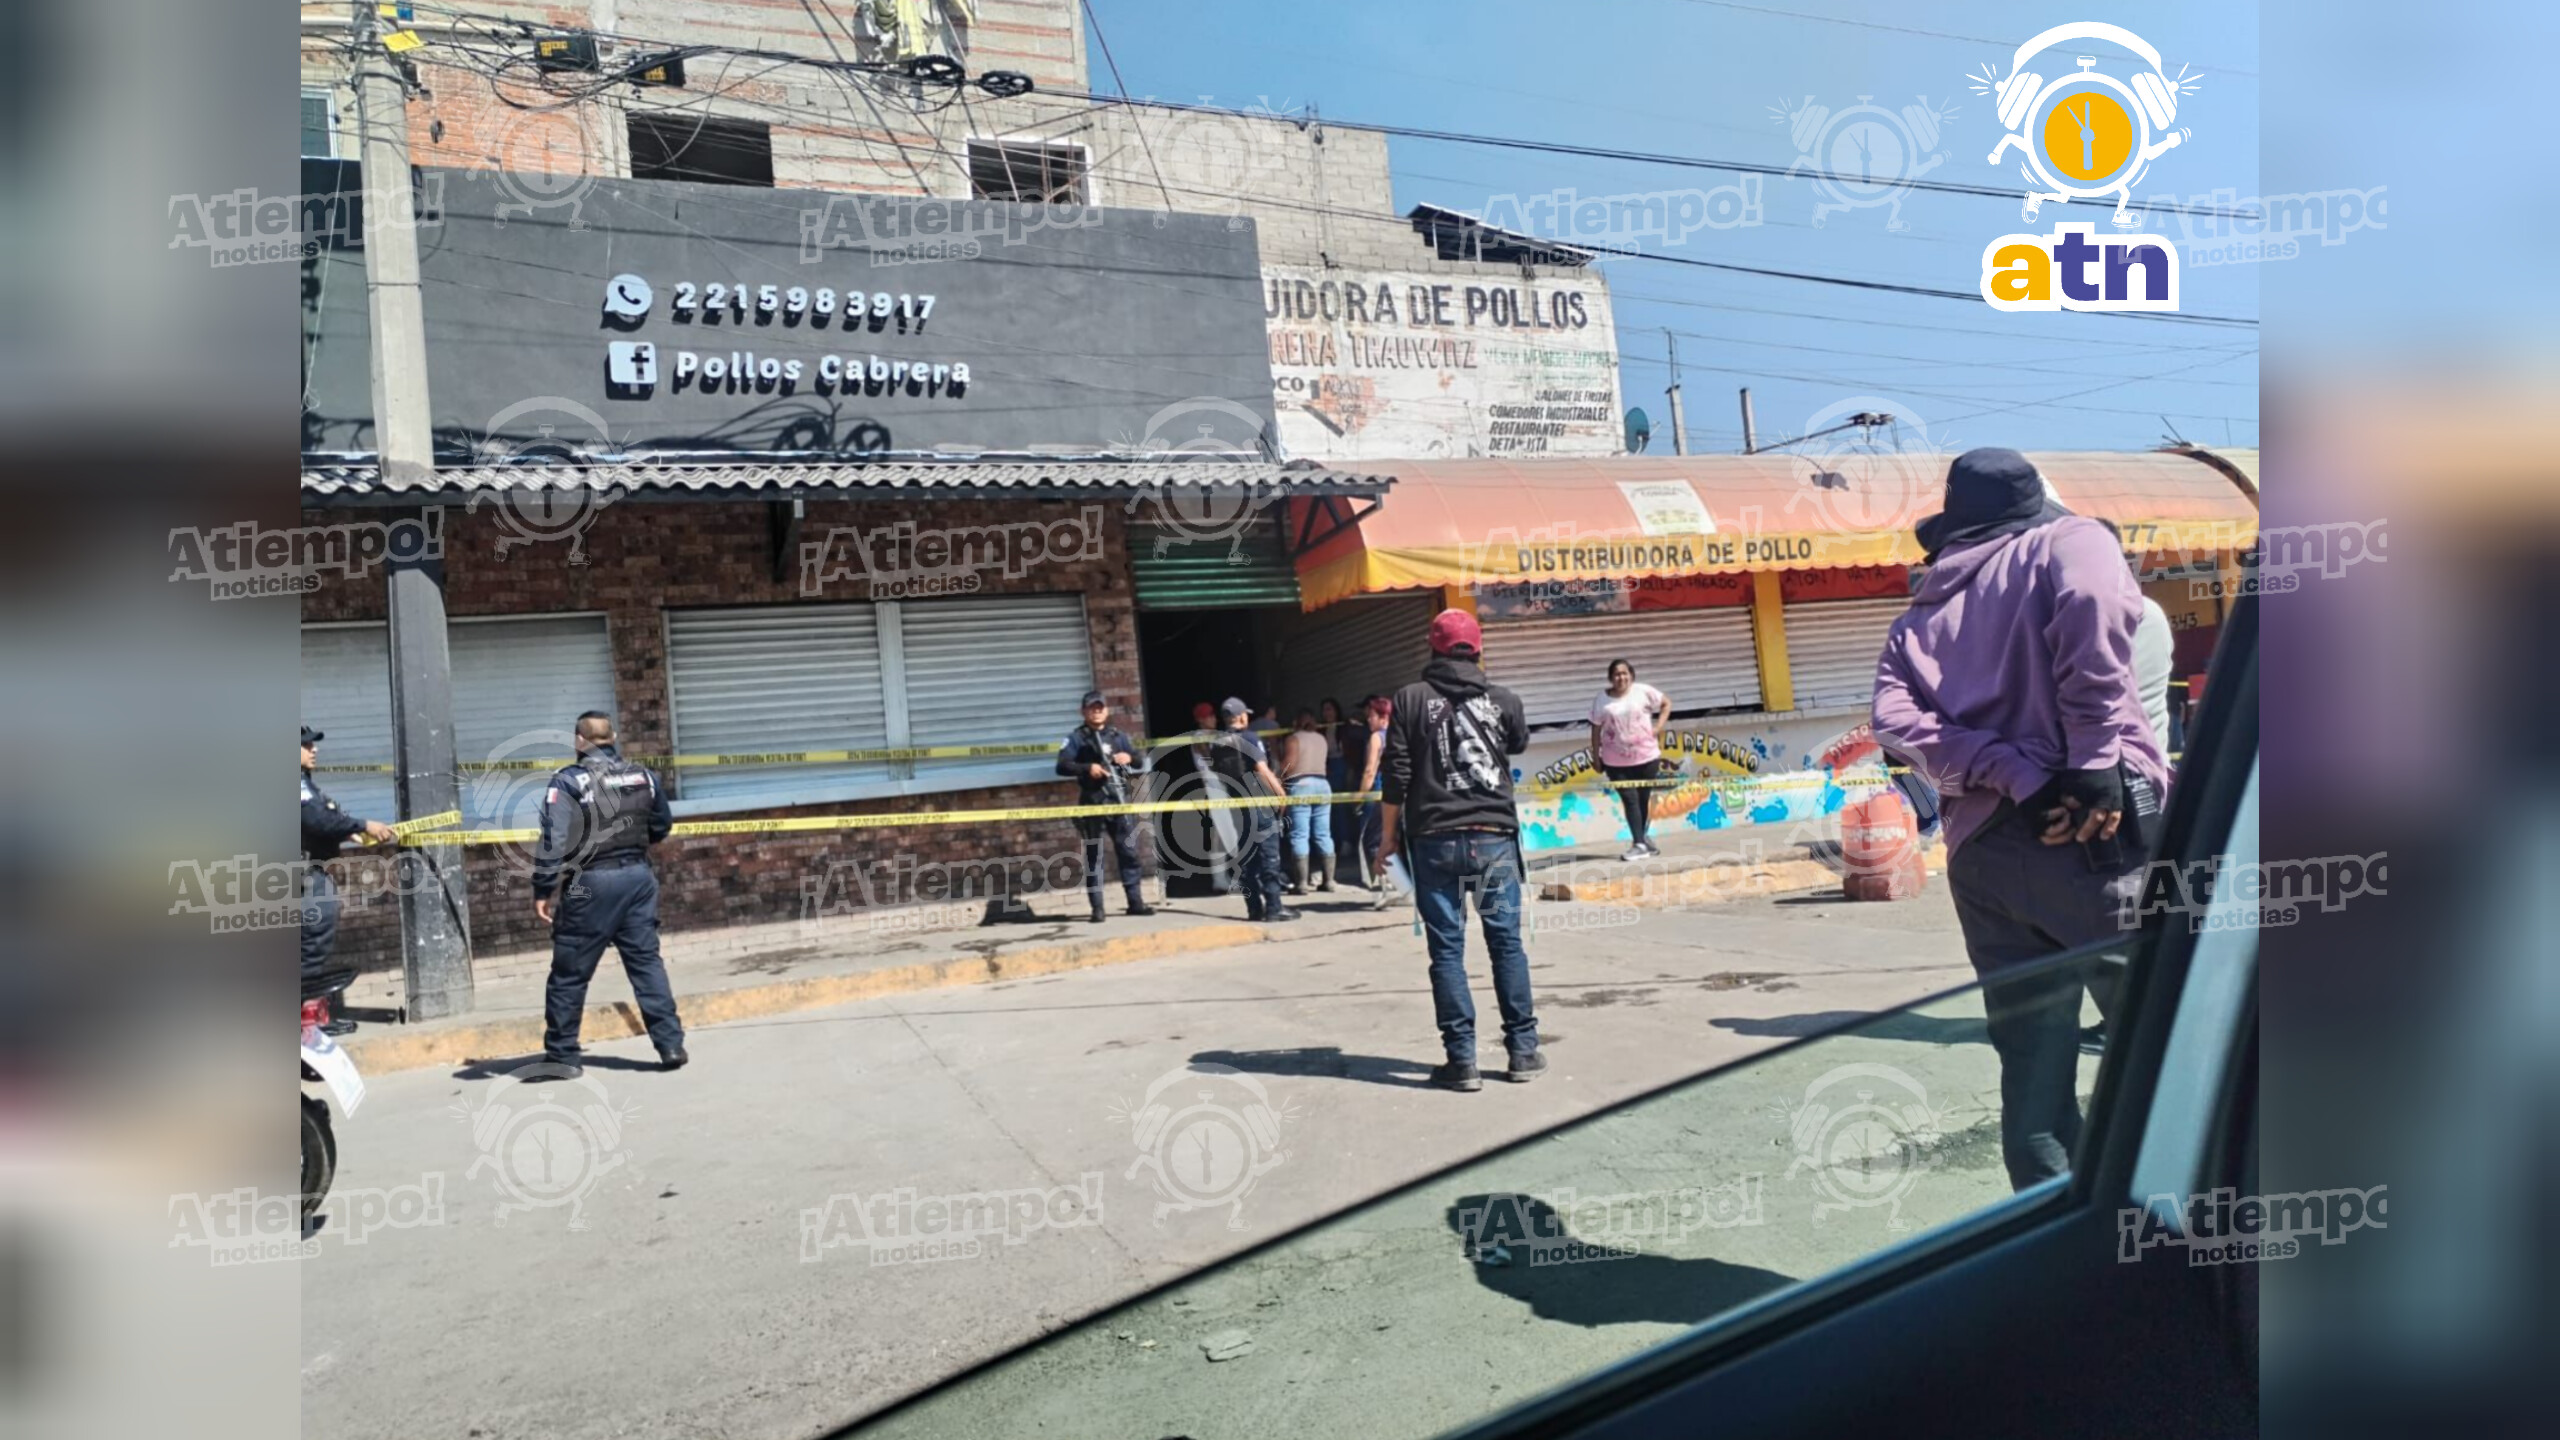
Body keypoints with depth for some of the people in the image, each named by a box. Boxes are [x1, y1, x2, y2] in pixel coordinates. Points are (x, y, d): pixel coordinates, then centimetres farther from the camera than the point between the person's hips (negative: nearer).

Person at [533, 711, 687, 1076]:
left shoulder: (569, 781, -9)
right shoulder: (642, 775, 7)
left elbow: (554, 841, -16)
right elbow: (662, 826, 18)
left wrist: (543, 891, -12)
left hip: (591, 884, -4)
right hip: (638, 877, 5)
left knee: (570, 971, 7)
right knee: (647, 961, 8)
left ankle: (561, 1053, 15)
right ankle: (670, 1043, 5)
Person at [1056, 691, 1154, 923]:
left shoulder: (1118, 735, 15)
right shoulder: (1076, 737, 2)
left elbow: (1139, 760, 19)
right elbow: (1062, 766, -9)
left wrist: (1129, 757, -4)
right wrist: (1087, 768, -23)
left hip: (1120, 800, 4)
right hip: (1092, 803, -4)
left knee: (1129, 851, 6)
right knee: (1094, 856, 0)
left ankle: (1135, 902, 15)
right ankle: (1097, 908, 4)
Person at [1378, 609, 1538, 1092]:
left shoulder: (1411, 699, -1)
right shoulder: (1503, 700, 4)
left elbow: (1396, 775, -4)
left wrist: (1389, 835, 6)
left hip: (1435, 840, -1)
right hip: (1494, 837, 1)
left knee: (1447, 949, 4)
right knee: (1506, 942, 10)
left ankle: (1461, 1059, 5)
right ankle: (1523, 1050, 15)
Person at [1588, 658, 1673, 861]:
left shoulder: (1643, 692, -4)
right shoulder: (1602, 699, -3)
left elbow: (1666, 703, 7)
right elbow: (1596, 729, 2)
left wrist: (1658, 726, -4)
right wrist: (1596, 756, 2)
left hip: (1646, 756, 1)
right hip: (1616, 761, 0)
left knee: (1644, 799, 11)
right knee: (1630, 800, -5)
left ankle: (1643, 837, 29)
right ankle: (1640, 843, -4)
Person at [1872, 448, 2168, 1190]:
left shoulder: (1920, 616, 22)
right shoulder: (2066, 540, 13)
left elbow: (1897, 720, 2)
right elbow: (2093, 600, -13)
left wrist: (2015, 777, -6)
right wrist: (2098, 763, -14)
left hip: (1982, 851, 4)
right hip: (2098, 829, -4)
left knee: (2032, 1071, 10)